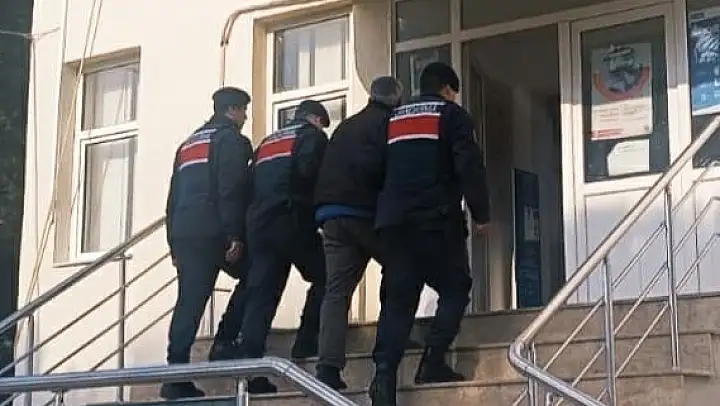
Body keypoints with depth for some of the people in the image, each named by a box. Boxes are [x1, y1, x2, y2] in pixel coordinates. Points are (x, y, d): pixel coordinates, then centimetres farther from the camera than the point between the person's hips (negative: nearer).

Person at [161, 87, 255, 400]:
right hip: (212, 231, -7)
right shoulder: (230, 139, 1)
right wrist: (235, 235, -15)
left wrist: (174, 243, 23)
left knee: (189, 301, 3)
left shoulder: (188, 144, 27)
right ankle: (224, 344, 4)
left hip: (183, 232, 7)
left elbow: (173, 197, 23)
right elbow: (231, 190, -12)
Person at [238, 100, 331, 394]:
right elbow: (311, 175, -10)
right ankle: (306, 344, 2)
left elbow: (249, 186, 22)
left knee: (260, 297, 0)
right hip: (292, 223, -6)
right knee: (324, 278, 12)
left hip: (259, 225, 6)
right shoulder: (312, 135, 9)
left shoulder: (267, 143, 29)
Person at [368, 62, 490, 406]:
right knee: (454, 288, 6)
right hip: (437, 219, -5)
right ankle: (433, 362, -9)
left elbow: (379, 169, 22)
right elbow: (469, 166, -7)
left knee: (398, 297, 2)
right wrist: (481, 213, -4)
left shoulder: (393, 118, 22)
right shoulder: (451, 114, 5)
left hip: (393, 219, 5)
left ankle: (385, 371, -13)